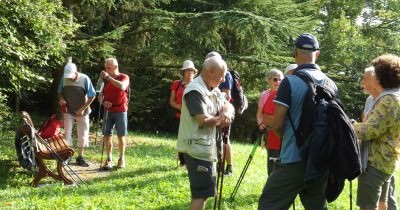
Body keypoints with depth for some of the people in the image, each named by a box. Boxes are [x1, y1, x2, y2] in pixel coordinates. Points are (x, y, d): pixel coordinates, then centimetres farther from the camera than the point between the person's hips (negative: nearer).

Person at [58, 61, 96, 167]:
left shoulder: (84, 79, -17)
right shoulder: (64, 79, -10)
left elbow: (92, 96, -12)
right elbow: (60, 92, 7)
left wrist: (83, 109, -15)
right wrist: (61, 99, -15)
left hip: (82, 112, -1)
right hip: (68, 111, 1)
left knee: (82, 135, 6)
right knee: (67, 134, -4)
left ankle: (80, 157, 19)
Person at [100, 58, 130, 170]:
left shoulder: (124, 77, -3)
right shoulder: (105, 80, 9)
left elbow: (122, 86, -26)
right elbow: (101, 95, 15)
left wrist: (108, 77, -24)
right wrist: (104, 102, -7)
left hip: (120, 111, -3)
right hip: (108, 111, 3)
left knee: (121, 136, 2)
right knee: (107, 135, -1)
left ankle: (121, 159, 10)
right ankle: (109, 160, 4)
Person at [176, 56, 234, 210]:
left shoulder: (213, 90, 11)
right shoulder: (195, 91, -20)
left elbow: (227, 105, 8)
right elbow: (204, 120, -26)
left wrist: (226, 112, -16)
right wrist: (220, 119, -7)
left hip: (207, 147, 10)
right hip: (197, 148, -10)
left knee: (204, 190, 19)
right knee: (202, 192, -8)